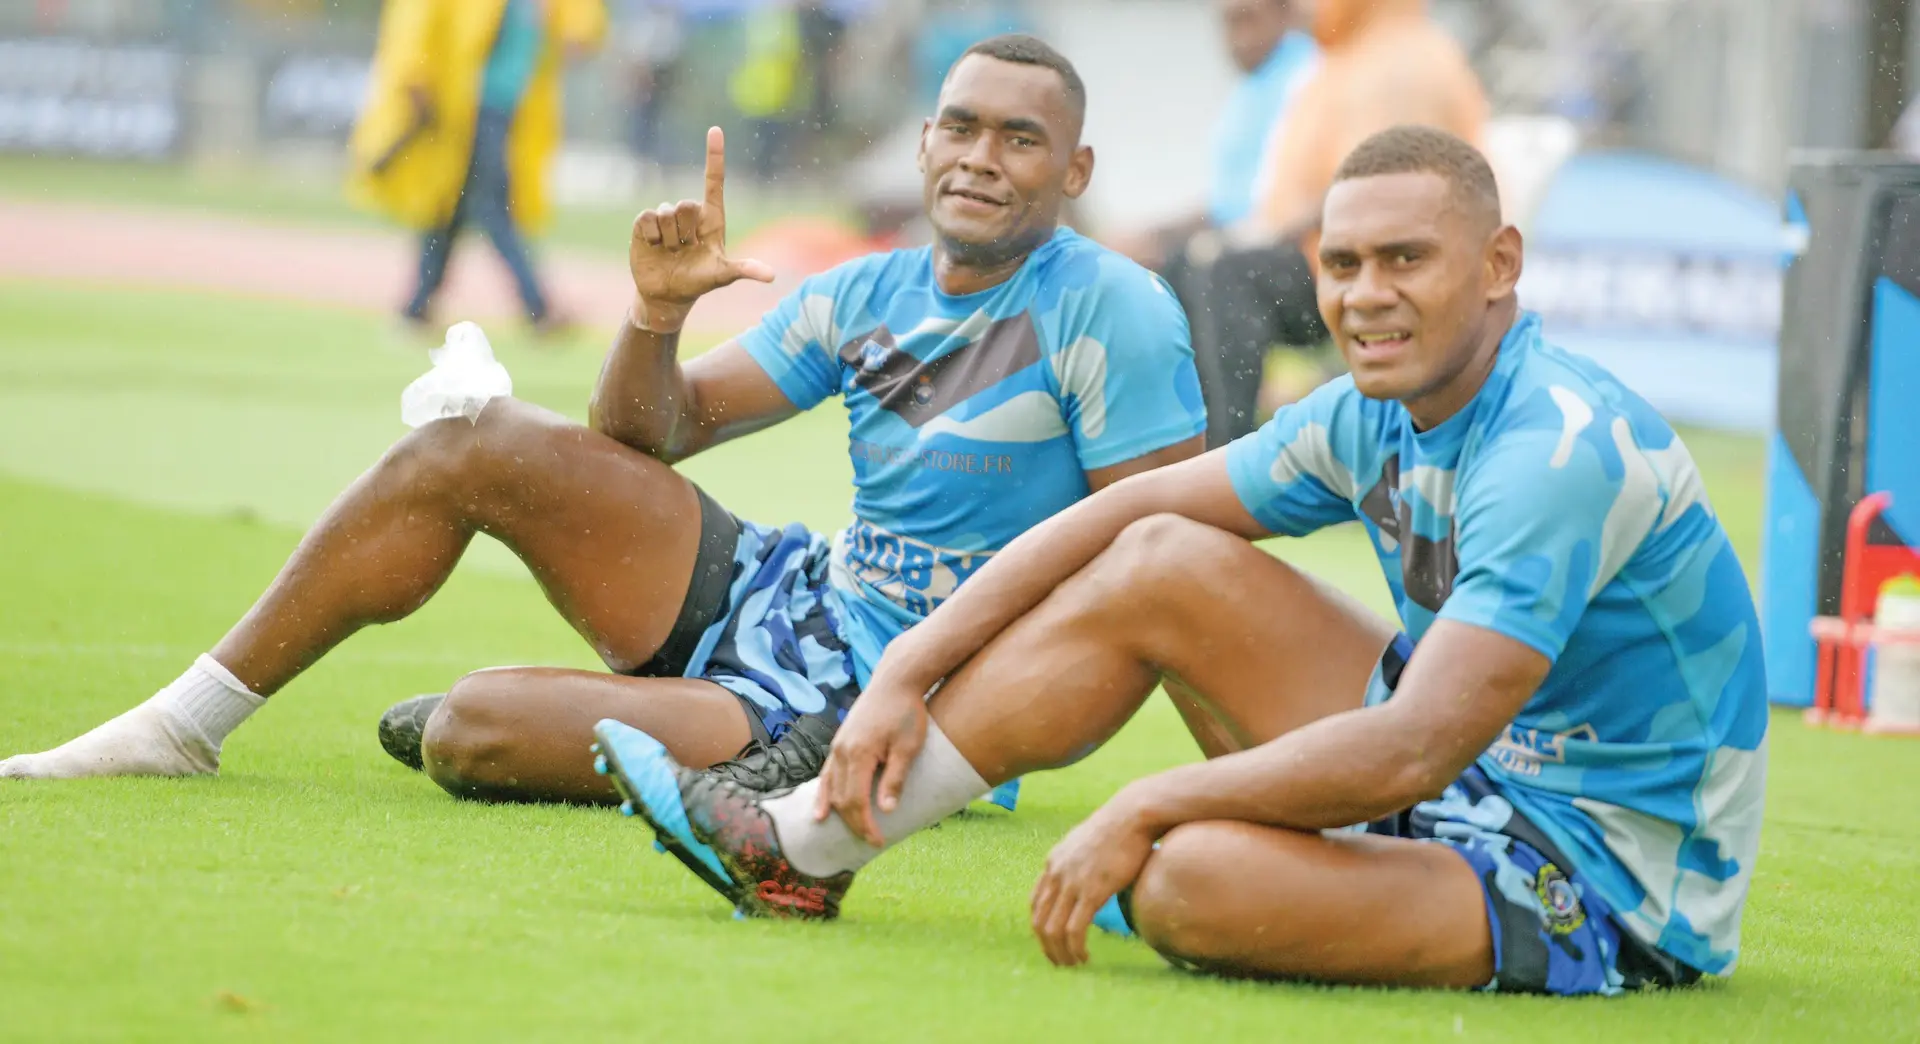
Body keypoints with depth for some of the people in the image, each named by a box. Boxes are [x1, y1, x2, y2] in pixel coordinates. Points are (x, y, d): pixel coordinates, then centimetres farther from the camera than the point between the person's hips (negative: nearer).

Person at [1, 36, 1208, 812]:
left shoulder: (1111, 310, -14)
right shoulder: (867, 295, 8)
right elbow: (654, 431, 10)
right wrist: (659, 311, -10)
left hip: (860, 705, -8)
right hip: (779, 590, 8)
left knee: (465, 733, -23)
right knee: (475, 442, -2)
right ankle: (180, 726, 8)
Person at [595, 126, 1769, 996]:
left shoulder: (1561, 450, -25)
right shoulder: (1375, 418, 4)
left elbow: (1414, 752, -32)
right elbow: (1115, 514, 10)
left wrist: (1149, 806, -25)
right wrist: (907, 672, 1)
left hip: (1612, 895, -9)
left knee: (1192, 876, -33)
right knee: (1161, 565, 3)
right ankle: (801, 850, 7)